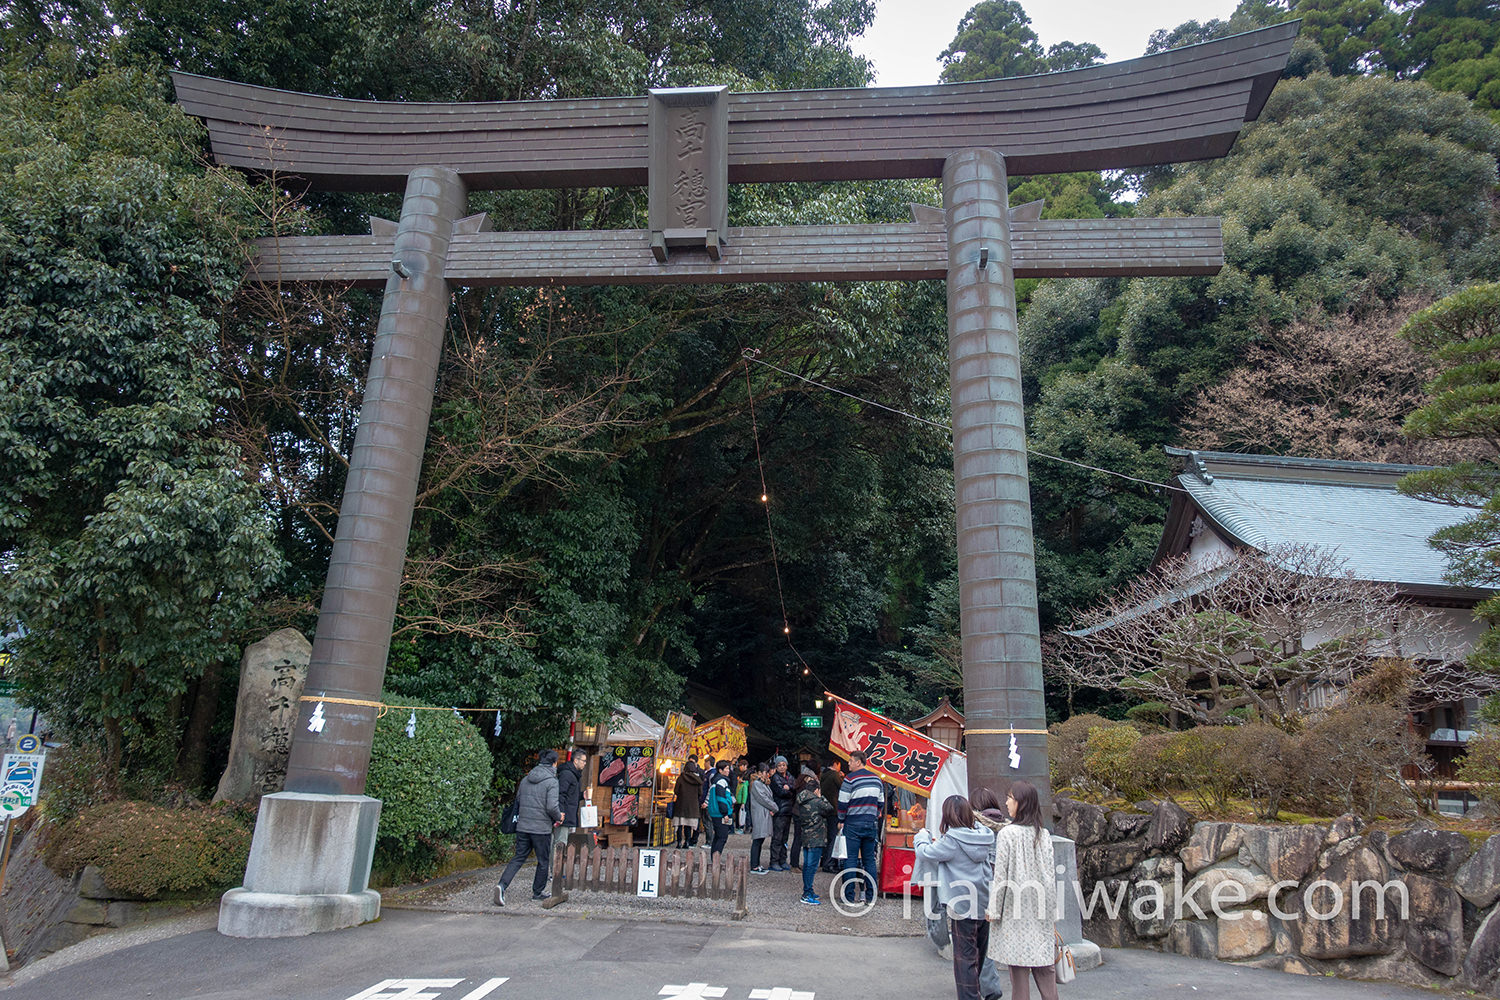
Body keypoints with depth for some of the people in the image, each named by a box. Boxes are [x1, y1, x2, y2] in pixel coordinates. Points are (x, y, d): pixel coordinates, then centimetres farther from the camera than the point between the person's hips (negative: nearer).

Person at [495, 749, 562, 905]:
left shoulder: (525, 779, 7)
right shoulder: (551, 781, -13)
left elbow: (518, 800, 16)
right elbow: (552, 807, -20)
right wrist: (559, 817, -1)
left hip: (522, 826, 5)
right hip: (542, 828, -5)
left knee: (518, 858, 10)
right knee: (543, 861, 12)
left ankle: (502, 885, -9)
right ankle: (538, 892, 22)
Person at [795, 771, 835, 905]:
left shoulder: (800, 801, 5)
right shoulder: (816, 801, -18)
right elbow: (830, 810, -9)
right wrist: (821, 797, 0)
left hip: (806, 837, 8)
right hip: (816, 838, -8)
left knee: (807, 865, 15)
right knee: (812, 865, -4)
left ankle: (807, 891, 24)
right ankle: (807, 895, -2)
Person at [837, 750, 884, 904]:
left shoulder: (850, 779, -10)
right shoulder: (877, 779, 9)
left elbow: (842, 803, -9)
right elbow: (881, 803, 13)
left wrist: (841, 820, 5)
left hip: (853, 824, -5)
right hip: (872, 824, 5)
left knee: (850, 859, 0)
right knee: (869, 859, 11)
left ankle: (849, 895, 1)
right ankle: (870, 895, 12)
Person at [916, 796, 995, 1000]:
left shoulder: (952, 841, -19)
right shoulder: (981, 836, 1)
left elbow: (926, 853, -12)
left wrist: (922, 836, 6)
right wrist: (940, 842, 10)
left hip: (963, 907, -7)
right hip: (984, 905, 7)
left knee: (965, 957, 1)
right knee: (979, 955, 20)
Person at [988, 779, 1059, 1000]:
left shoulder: (1007, 834, -13)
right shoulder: (1044, 834, 2)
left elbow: (1000, 875, -11)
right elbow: (1051, 873, 6)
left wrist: (994, 909, -3)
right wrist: (1051, 907, 16)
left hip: (1016, 908, -5)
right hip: (1041, 909, 5)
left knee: (1019, 966, 3)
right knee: (1044, 965, 11)